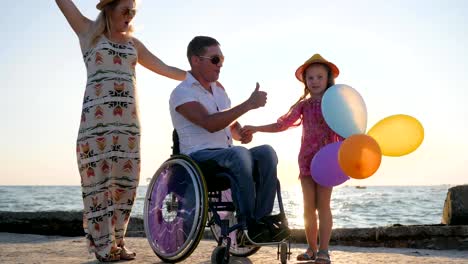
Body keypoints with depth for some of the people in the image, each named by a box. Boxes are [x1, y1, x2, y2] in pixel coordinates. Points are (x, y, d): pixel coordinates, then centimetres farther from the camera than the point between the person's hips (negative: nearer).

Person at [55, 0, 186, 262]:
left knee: (126, 180, -1)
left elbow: (166, 69, 23)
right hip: (97, 117, -4)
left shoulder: (134, 43, 20)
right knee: (99, 178, -7)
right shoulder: (88, 31, 11)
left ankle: (117, 241, 8)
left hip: (129, 120, 4)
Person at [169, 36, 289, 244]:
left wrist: (242, 133, 1)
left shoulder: (218, 89, 21)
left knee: (267, 153, -22)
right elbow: (210, 124, -23)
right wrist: (249, 104, -23)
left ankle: (262, 219, -24)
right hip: (199, 157, -7)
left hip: (226, 156, 7)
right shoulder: (182, 93, -6)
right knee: (239, 154, -36)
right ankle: (247, 223, -27)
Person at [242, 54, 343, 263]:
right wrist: (257, 129, -4)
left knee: (323, 205, -4)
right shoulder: (303, 105, 7)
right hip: (306, 159, 3)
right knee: (308, 207, 6)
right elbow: (283, 123, 3)